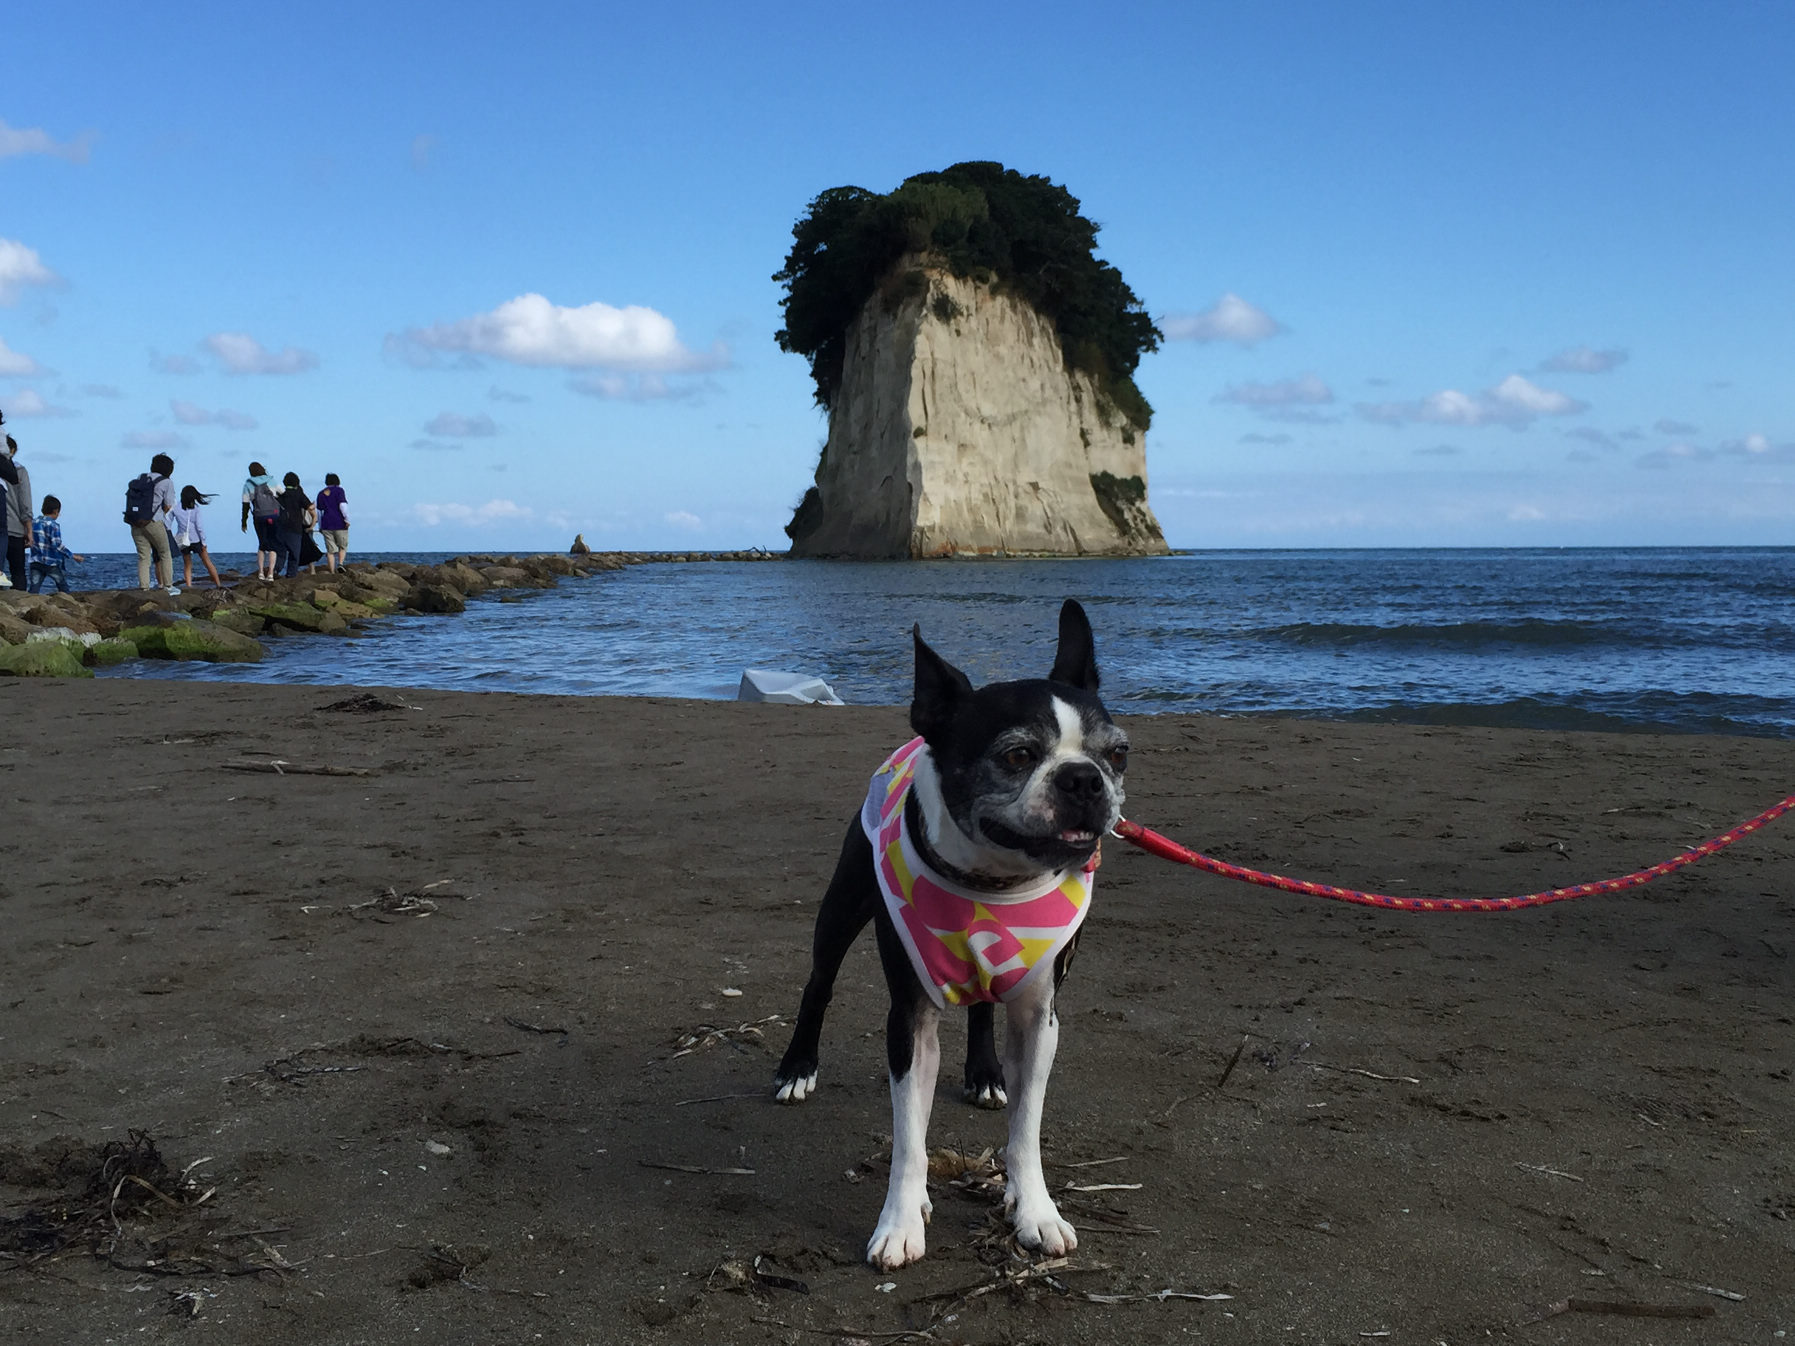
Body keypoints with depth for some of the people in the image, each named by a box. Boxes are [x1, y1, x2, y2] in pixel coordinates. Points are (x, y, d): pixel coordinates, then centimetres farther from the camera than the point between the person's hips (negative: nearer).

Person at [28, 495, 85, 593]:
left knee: (34, 590, -1)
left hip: (36, 562, 5)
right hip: (52, 563, -5)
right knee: (64, 589, 12)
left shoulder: (33, 522, 7)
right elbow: (57, 545, -18)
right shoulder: (53, 525, -11)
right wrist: (73, 556, -14)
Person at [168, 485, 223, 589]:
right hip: (196, 540, -2)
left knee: (187, 565, 13)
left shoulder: (175, 508, -2)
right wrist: (204, 542, -3)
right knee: (207, 562, 10)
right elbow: (200, 526, -9)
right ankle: (218, 584, 12)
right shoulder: (195, 509, -8)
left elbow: (168, 524, 0)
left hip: (182, 541, 2)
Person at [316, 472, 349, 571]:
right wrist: (347, 519, -11)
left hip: (326, 525, 3)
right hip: (339, 524, -3)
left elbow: (319, 511, 15)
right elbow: (342, 505, -13)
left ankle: (332, 572, -1)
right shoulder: (339, 490, 0)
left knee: (330, 550, 4)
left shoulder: (321, 494, 13)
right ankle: (340, 563, -14)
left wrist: (320, 526, 21)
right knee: (343, 547, 10)